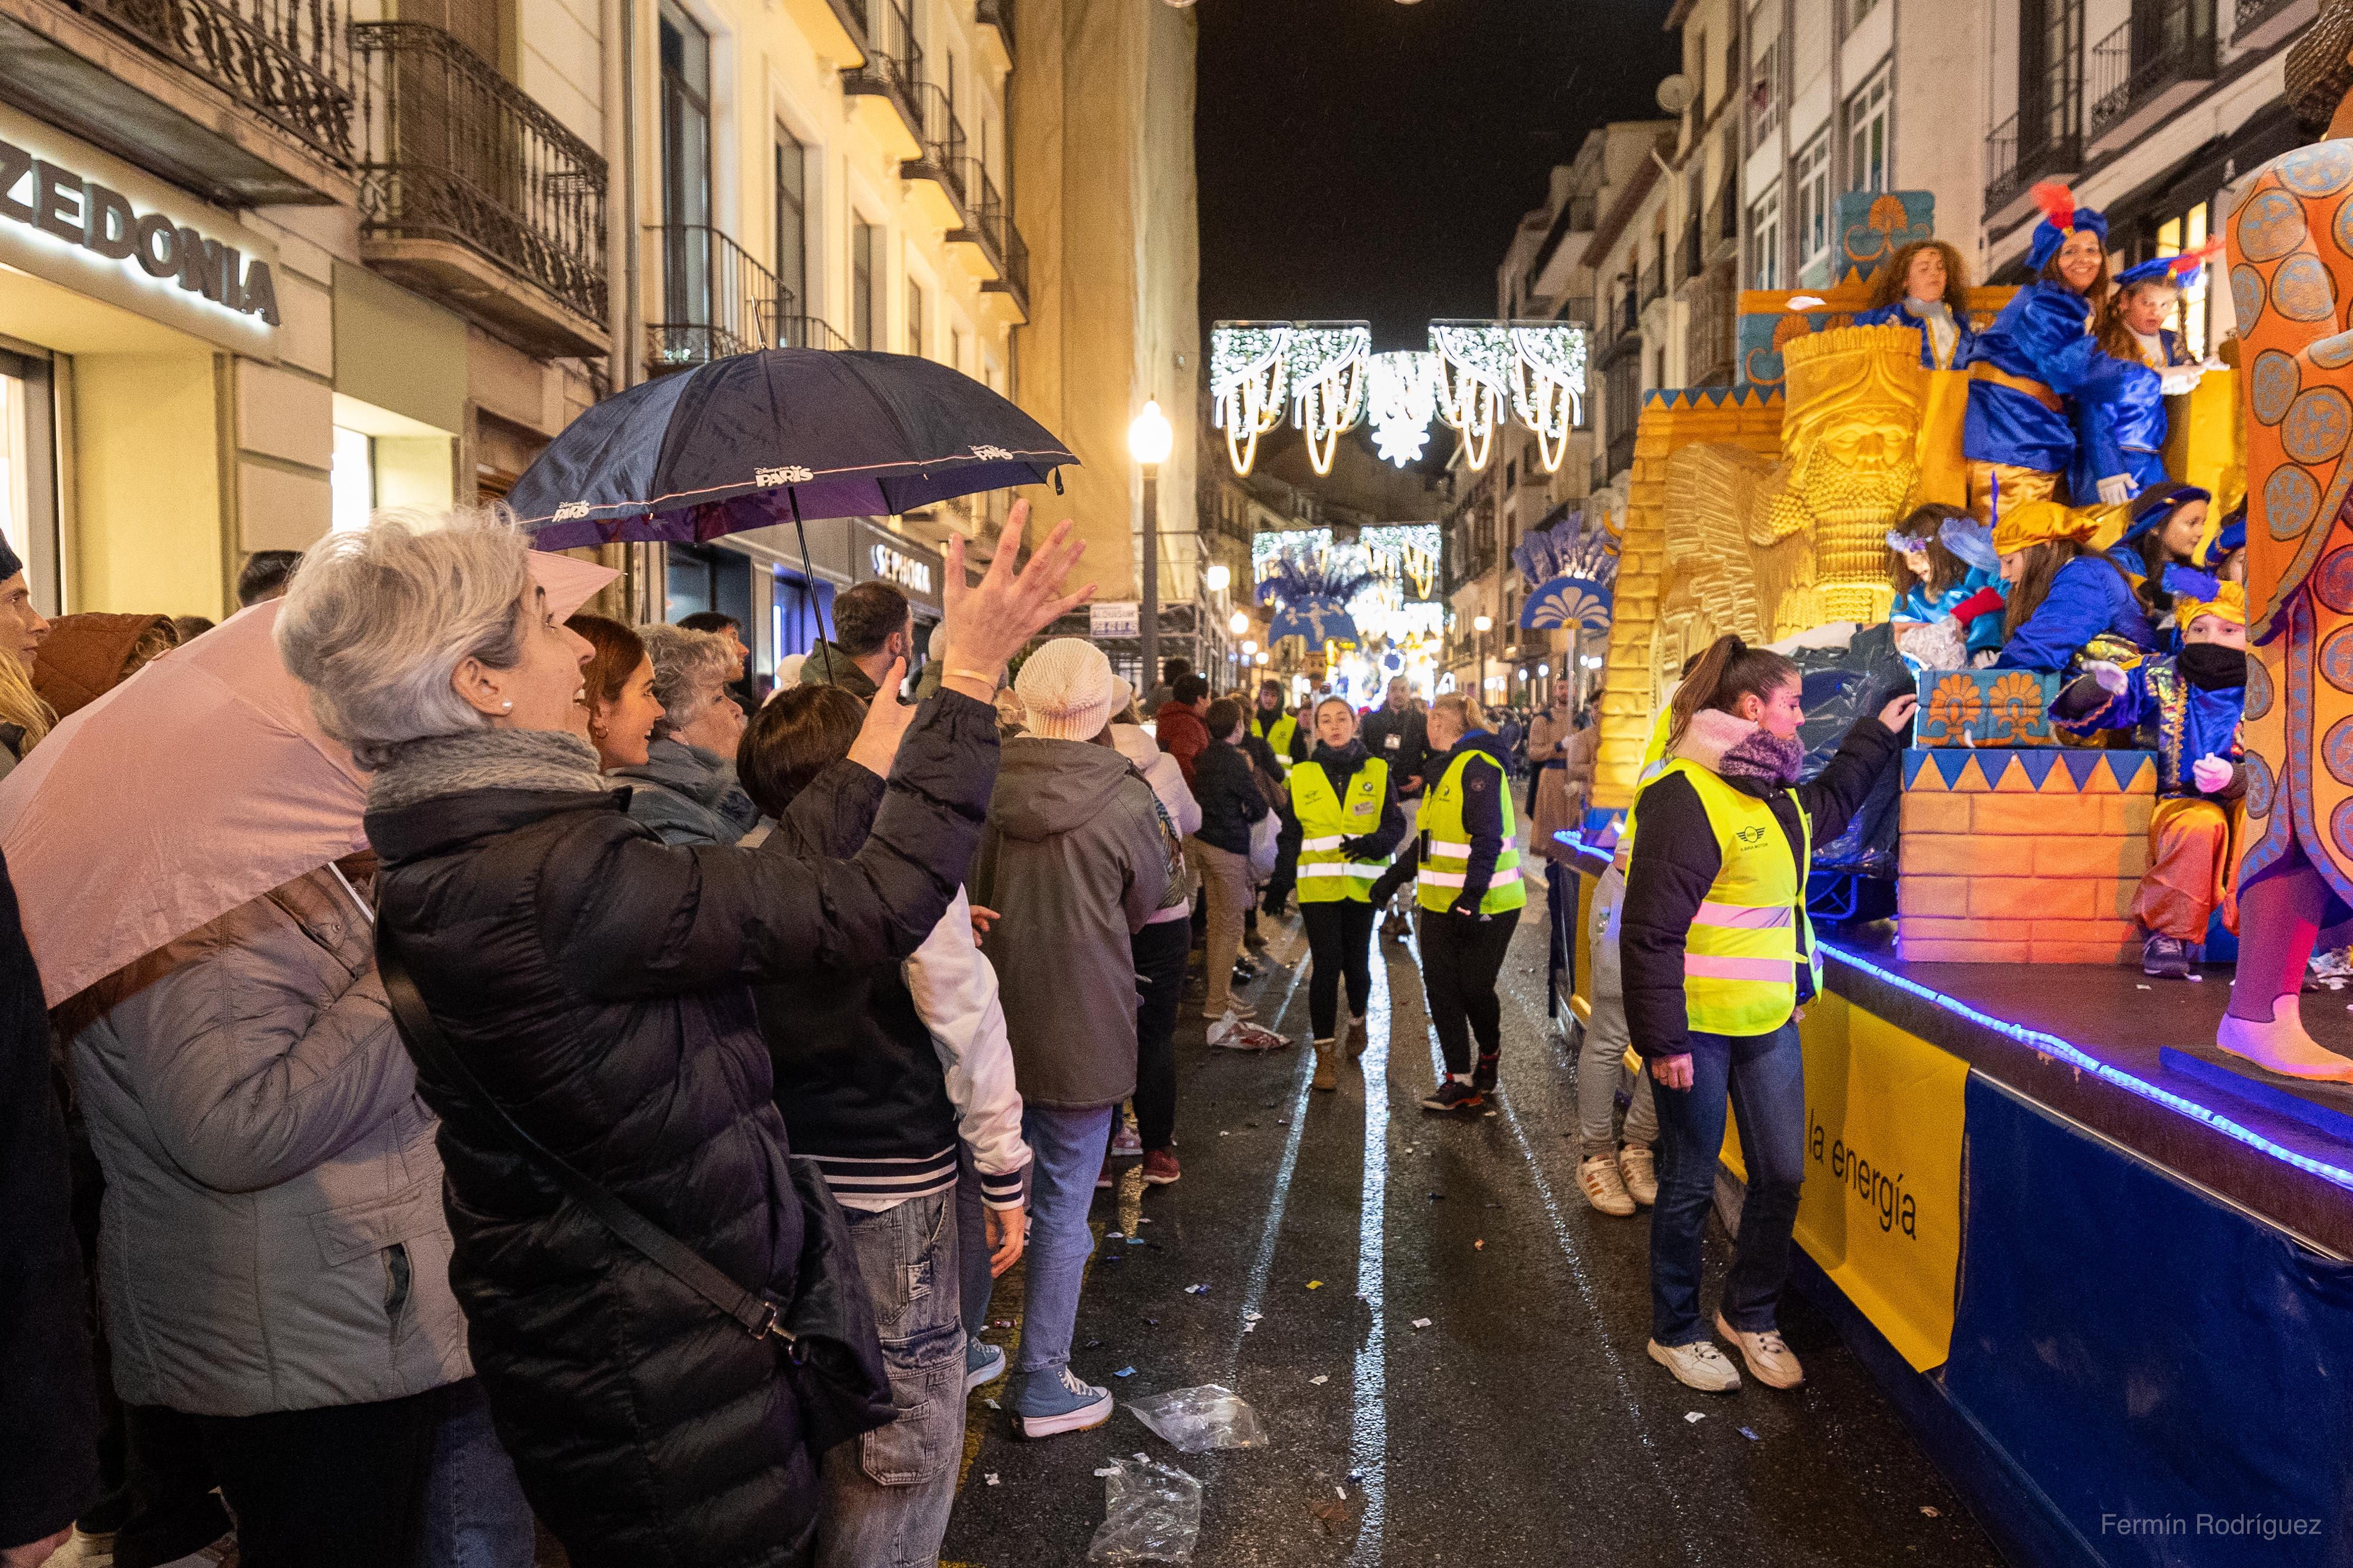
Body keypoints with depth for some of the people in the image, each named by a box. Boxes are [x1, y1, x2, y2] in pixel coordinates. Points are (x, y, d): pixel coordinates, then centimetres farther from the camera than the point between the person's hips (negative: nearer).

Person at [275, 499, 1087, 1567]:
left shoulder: (427, 865, 2)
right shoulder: (553, 875, -29)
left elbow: (750, 893, 6)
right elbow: (876, 910, -28)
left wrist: (864, 768, 13)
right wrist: (973, 676, -20)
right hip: (660, 1379, -10)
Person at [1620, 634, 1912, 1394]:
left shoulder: (1777, 792, 11)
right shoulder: (1685, 796, -19)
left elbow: (1831, 806, 38)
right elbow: (1651, 930, -21)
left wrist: (1877, 735, 35)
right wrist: (1663, 1040, -21)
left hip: (1770, 1022, 8)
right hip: (1696, 1027, -8)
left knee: (1782, 1174, 12)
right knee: (1690, 1184, 7)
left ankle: (1750, 1314, 34)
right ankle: (1675, 1333, 25)